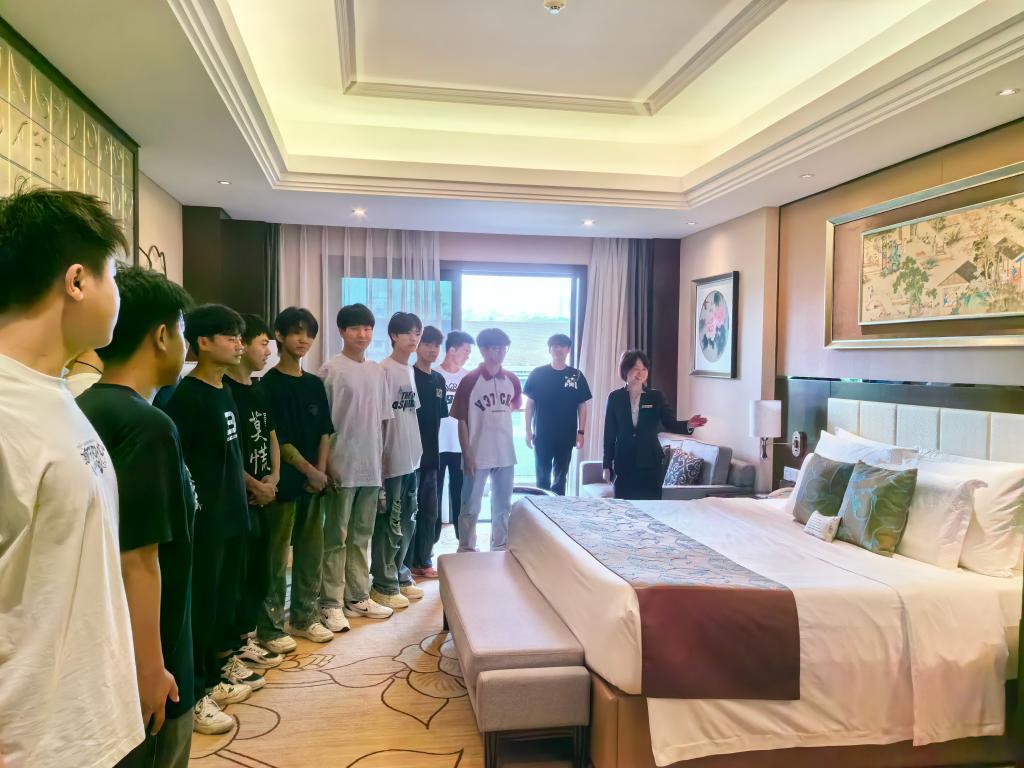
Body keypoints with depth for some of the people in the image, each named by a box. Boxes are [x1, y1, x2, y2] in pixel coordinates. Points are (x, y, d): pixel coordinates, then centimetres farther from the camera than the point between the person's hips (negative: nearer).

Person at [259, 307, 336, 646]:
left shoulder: (315, 384, 12)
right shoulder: (269, 384, -7)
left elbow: (325, 432, 11)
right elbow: (277, 439, -11)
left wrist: (321, 470, -1)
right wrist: (310, 471, -11)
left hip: (313, 482, 6)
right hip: (283, 482, -6)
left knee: (311, 552, 12)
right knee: (276, 558, 0)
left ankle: (304, 617, 25)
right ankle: (270, 627, 10)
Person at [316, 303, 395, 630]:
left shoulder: (377, 371, 11)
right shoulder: (331, 369, -7)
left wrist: (380, 455, 11)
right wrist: (327, 462, -13)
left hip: (371, 467, 6)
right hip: (342, 467, -6)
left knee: (361, 535, 14)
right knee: (336, 538, 1)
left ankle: (358, 597, 24)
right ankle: (331, 603, 9)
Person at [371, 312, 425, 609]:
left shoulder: (410, 370, 13)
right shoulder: (384, 370, -12)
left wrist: (416, 447, 15)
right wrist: (380, 457, -15)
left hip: (410, 458, 8)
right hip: (391, 460, -8)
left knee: (407, 522, 15)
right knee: (389, 524, 0)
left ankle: (400, 576, 27)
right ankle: (384, 585, 10)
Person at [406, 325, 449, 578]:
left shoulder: (439, 380, 12)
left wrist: (434, 445, 14)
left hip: (431, 454, 7)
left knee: (430, 509, 11)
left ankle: (423, 560, 22)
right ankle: (405, 563, 9)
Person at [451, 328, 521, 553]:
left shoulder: (512, 380, 3)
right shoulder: (470, 381, -10)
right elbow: (462, 420, -9)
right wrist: (467, 454, -12)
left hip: (505, 454, 5)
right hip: (478, 455, -5)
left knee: (503, 506, 15)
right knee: (471, 507, 5)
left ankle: (500, 549, 29)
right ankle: (466, 551, 18)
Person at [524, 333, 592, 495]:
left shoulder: (577, 376, 2)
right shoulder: (537, 374, -1)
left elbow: (582, 406, 4)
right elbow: (529, 404, 1)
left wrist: (581, 432, -2)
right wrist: (528, 430, -3)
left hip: (566, 436, 1)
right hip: (542, 435, -1)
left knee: (560, 477, 10)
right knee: (542, 476, 7)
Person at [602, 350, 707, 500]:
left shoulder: (656, 397, 3)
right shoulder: (615, 398, 1)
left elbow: (670, 424, -6)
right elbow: (609, 433, 2)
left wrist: (688, 425, -28)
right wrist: (607, 465, 1)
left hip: (651, 463, 1)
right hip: (624, 463, 0)